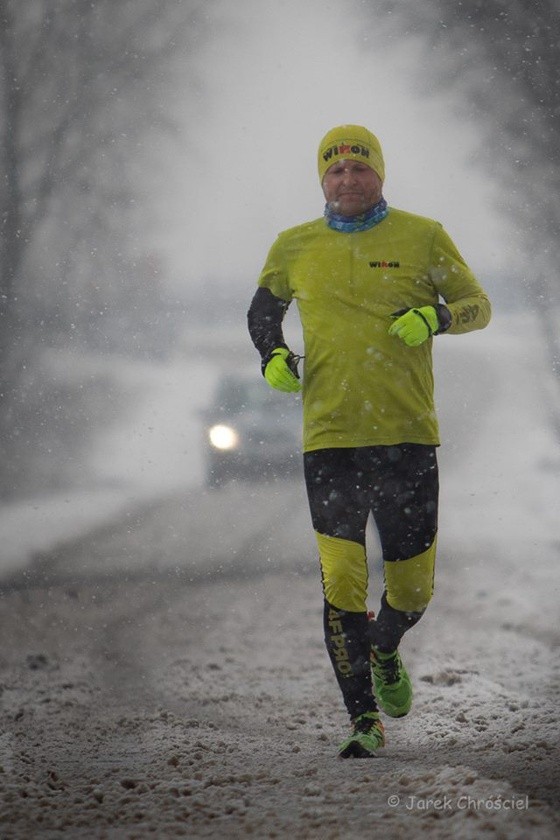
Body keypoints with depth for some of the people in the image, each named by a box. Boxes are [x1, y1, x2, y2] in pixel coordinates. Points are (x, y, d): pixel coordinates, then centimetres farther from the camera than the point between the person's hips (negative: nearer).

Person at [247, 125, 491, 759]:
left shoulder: (421, 237, 3)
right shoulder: (295, 248, 7)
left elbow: (478, 306, 9)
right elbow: (263, 308, 25)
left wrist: (436, 316, -13)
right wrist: (272, 356, 4)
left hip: (407, 436, 0)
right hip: (329, 440, 0)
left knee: (412, 587, 7)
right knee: (341, 582, -10)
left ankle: (385, 652, 41)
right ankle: (363, 719, 0)